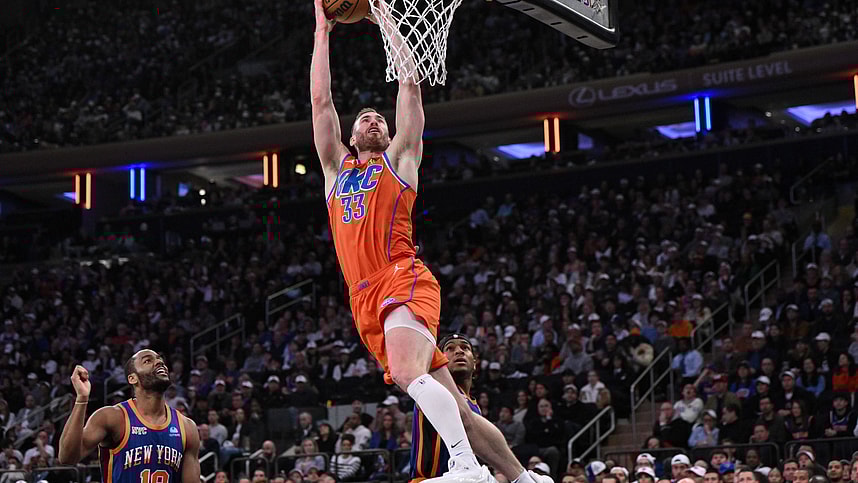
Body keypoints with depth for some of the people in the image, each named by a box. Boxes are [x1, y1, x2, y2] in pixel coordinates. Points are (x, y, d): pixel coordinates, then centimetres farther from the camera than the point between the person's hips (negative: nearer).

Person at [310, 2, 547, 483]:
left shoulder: (398, 159, 15)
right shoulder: (336, 168, 26)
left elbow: (410, 84, 10)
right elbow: (321, 100, 22)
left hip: (404, 280, -5)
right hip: (365, 300, 5)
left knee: (406, 370, -33)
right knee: (454, 409, 3)